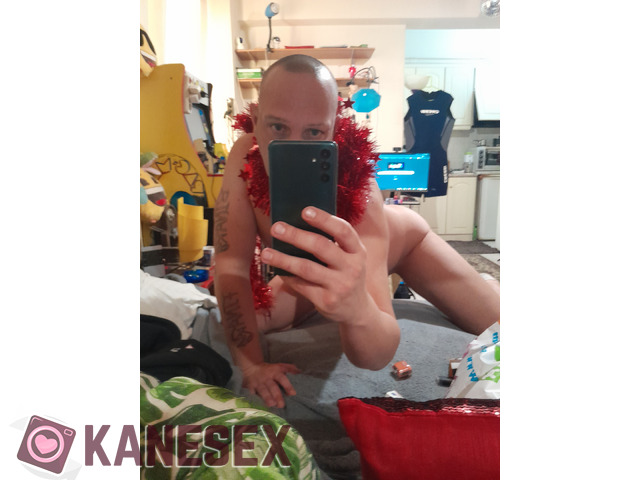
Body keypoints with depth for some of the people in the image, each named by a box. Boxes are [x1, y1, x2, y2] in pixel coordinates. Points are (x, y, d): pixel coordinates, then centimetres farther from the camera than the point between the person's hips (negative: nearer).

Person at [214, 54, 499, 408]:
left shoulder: (358, 192, -42)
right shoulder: (245, 157, -32)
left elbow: (378, 357, -46)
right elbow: (232, 267, -28)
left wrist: (357, 311, -69)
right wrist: (252, 363, -34)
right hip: (328, 260, 3)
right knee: (240, 323, -3)